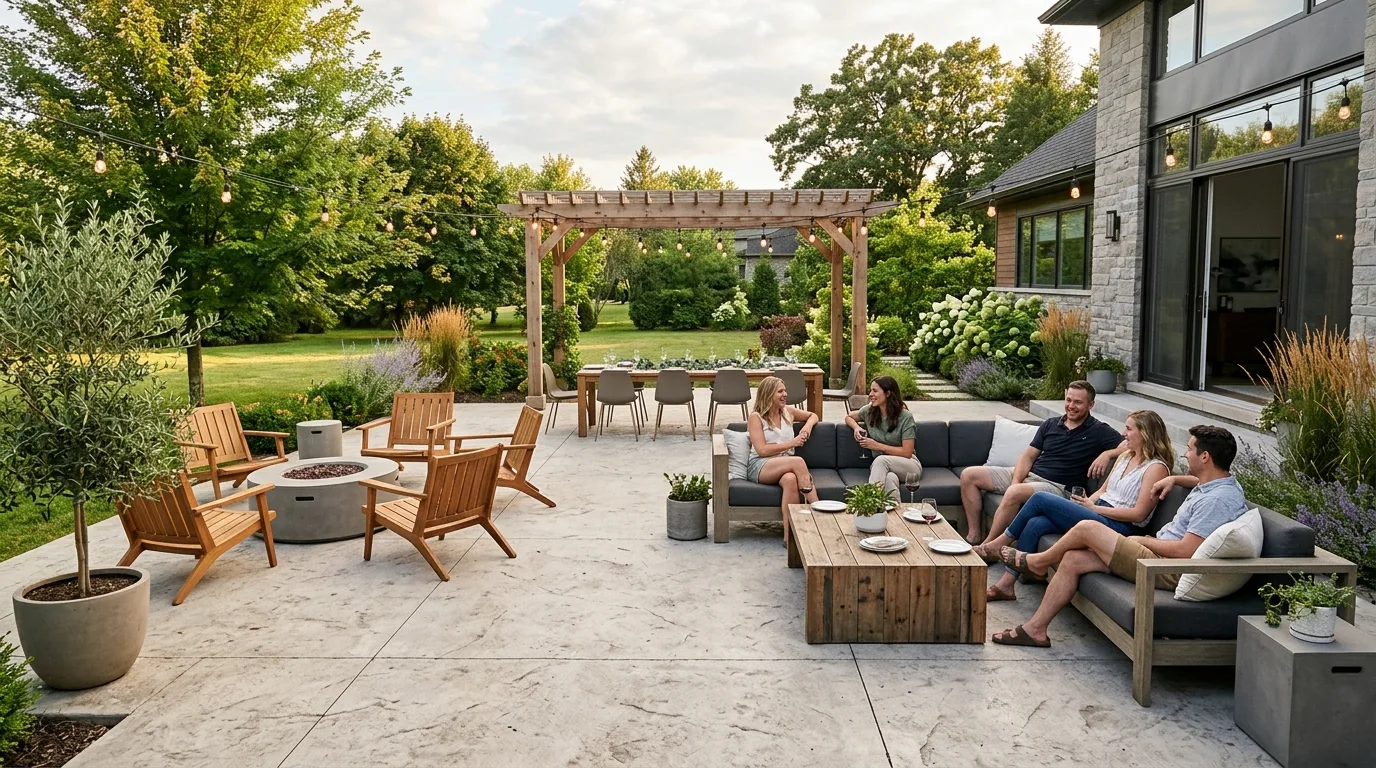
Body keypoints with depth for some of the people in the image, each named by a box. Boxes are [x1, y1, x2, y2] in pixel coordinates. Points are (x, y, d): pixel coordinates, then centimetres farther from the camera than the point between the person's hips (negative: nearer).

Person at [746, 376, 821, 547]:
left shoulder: (788, 411, 16)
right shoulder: (756, 417, 1)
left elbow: (813, 416, 34)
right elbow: (762, 450, -9)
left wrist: (808, 425, 10)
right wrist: (791, 443, -10)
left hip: (785, 467, 4)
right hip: (760, 467, -4)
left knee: (790, 479, -37)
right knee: (798, 461, -35)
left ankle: (789, 536, -40)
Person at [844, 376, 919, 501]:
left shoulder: (905, 417, -9)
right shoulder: (869, 411, 5)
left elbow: (907, 452, -11)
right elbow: (849, 417, 26)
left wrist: (878, 446, -14)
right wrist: (856, 427, 2)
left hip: (908, 465, -2)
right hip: (880, 465, 2)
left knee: (881, 460, -38)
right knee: (889, 478, -39)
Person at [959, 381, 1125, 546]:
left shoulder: (1099, 431, 0)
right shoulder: (1050, 424, 14)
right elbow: (1029, 456, 9)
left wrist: (1107, 454, -25)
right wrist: (1016, 481, -7)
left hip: (1057, 486, -7)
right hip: (1028, 475, 7)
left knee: (1014, 493, -39)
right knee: (969, 475, -3)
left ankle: (986, 547, -26)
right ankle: (973, 537, -2)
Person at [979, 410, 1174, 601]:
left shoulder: (1156, 467, -8)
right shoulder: (1125, 457, 18)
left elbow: (1139, 514, -14)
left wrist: (1094, 508, -12)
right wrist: (1085, 503, 1)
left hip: (1116, 526, -8)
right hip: (1097, 514, 8)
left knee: (1040, 498, -17)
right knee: (1035, 524, -16)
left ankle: (1003, 541, 1)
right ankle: (1006, 583, -14)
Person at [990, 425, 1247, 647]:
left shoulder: (1217, 500, -22)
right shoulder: (1218, 482, 11)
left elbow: (1185, 552, -26)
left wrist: (1145, 540, -10)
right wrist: (1175, 479, 24)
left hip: (1169, 571, -11)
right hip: (1159, 556, 11)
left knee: (1087, 528, -12)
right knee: (1073, 559, 0)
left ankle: (1038, 561, 17)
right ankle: (1035, 628, 4)